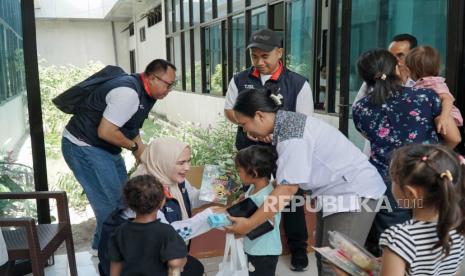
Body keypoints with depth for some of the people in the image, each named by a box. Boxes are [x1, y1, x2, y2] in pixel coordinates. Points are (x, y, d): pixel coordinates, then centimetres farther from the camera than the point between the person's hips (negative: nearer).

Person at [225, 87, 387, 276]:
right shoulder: (286, 122, 2)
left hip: (355, 191, -10)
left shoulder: (291, 136, -25)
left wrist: (249, 224, -19)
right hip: (335, 191, 10)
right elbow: (285, 180, 5)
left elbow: (287, 189, -26)